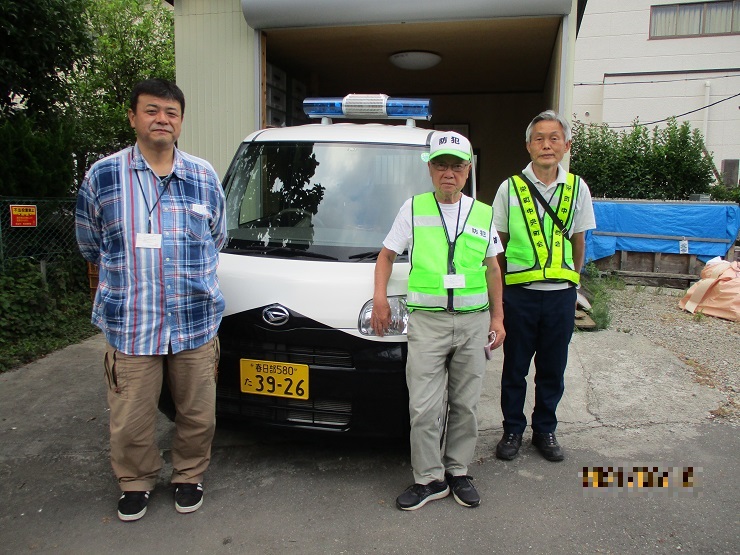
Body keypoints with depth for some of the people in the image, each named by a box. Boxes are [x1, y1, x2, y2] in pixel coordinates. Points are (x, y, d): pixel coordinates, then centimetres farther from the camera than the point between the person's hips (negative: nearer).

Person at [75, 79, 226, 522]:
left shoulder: (204, 176, 5)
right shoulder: (102, 176, 1)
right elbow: (90, 246, 13)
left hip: (197, 322, 1)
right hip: (128, 324, -1)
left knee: (198, 414, 13)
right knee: (131, 421, 8)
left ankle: (190, 476, 38)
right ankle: (136, 482, 36)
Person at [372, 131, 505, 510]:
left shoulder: (483, 214, 12)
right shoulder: (414, 208, 7)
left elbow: (492, 268, 17)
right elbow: (386, 256, 11)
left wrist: (497, 316, 12)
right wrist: (380, 298, -2)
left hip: (474, 321, 2)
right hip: (427, 321, -2)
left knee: (465, 404, 9)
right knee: (423, 407, -3)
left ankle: (458, 472, 26)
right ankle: (430, 478, 14)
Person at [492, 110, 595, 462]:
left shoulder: (577, 188, 3)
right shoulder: (510, 188, -2)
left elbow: (578, 241, 12)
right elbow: (498, 242, 5)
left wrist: (571, 277, 11)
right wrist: (501, 282, 5)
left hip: (561, 293, 2)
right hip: (519, 292, -1)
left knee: (553, 369, 12)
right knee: (515, 367, 9)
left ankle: (545, 430, 30)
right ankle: (513, 430, 27)